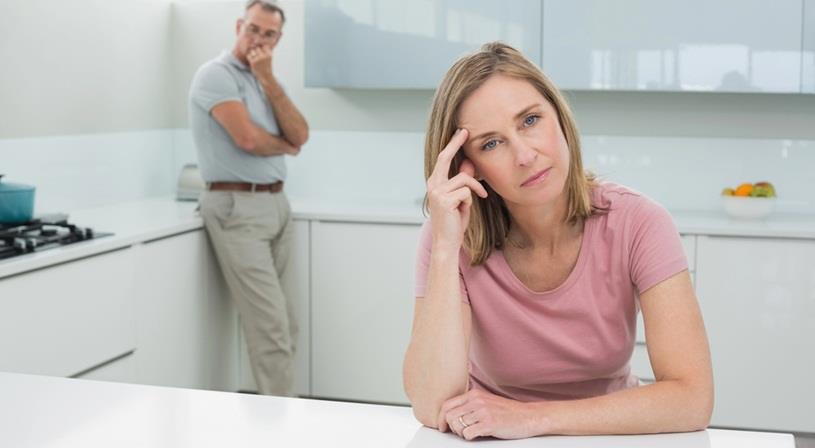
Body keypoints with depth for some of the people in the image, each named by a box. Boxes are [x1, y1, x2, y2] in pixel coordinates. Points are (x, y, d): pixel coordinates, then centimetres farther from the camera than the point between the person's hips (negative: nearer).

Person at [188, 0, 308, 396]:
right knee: (270, 326, -10)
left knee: (283, 323, 9)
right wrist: (284, 145, 2)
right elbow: (249, 138, -20)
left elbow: (299, 136, 2)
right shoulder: (216, 74, -6)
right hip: (237, 209, -8)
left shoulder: (263, 81, 18)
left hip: (277, 204, 8)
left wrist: (268, 79, -4)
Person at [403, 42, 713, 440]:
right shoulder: (452, 236, -14)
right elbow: (434, 410, -23)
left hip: (609, 435, 0)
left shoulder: (635, 224, -15)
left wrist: (533, 417, -26)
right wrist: (445, 248, -28)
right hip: (491, 440, 0)